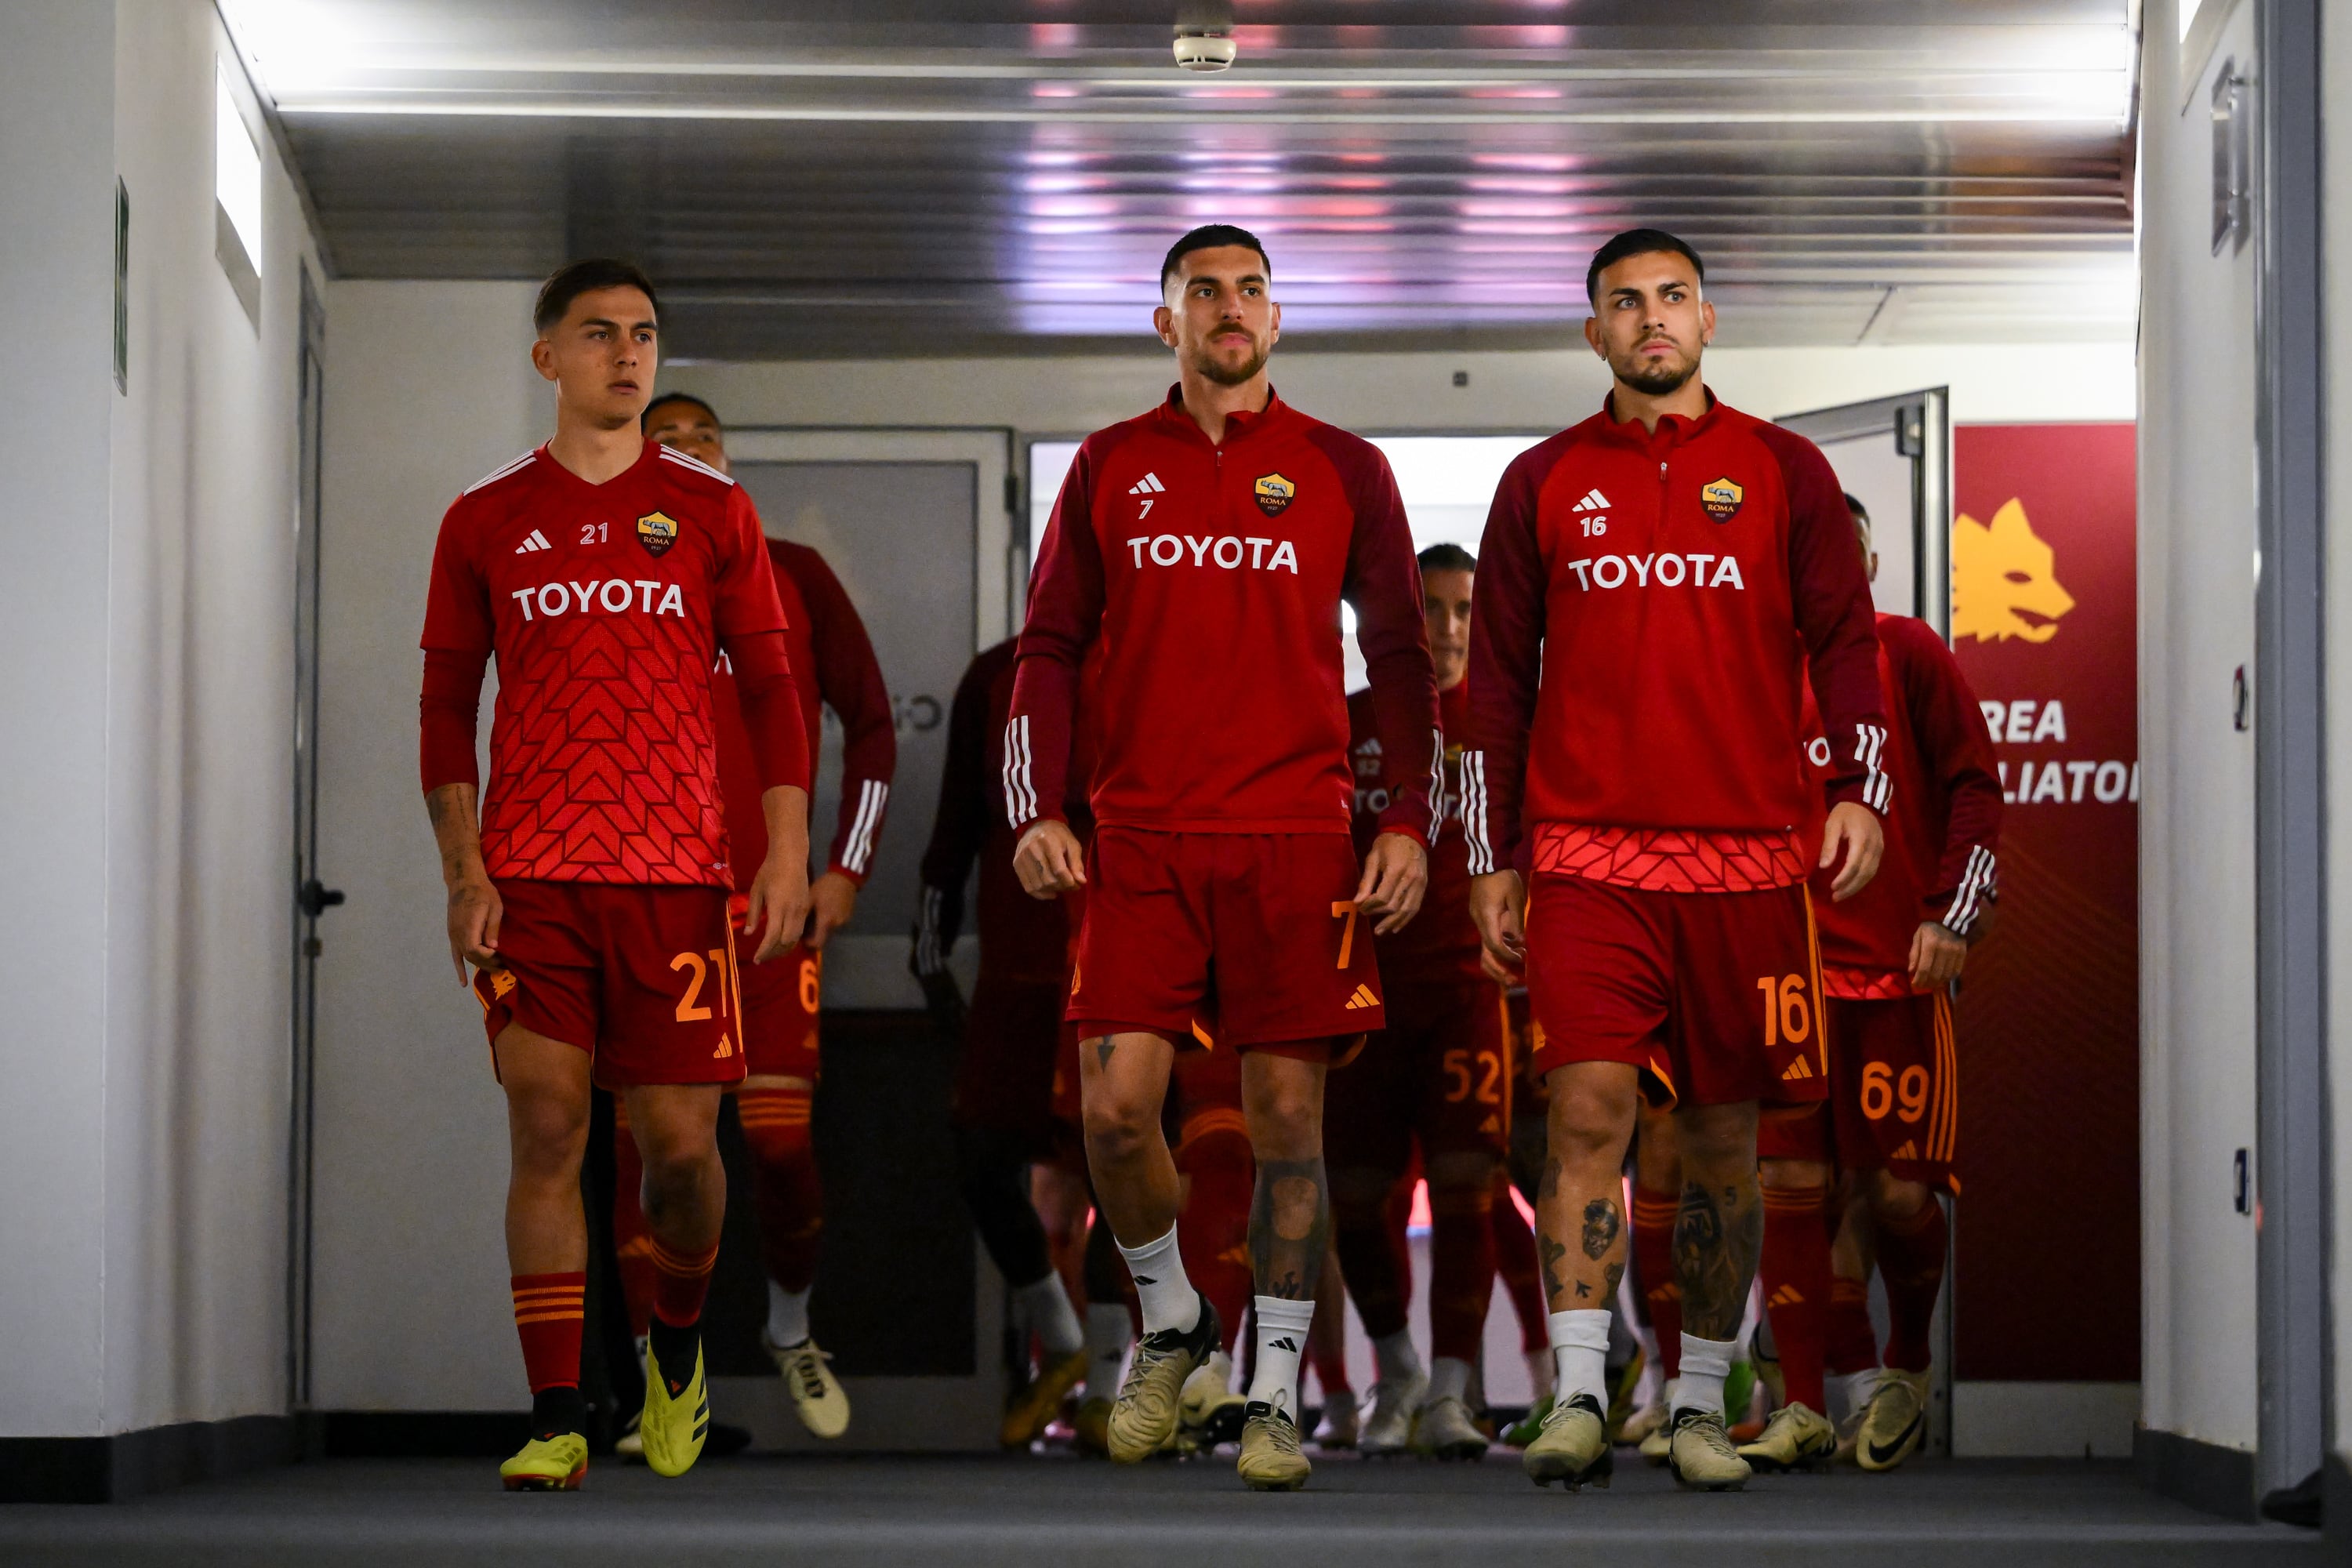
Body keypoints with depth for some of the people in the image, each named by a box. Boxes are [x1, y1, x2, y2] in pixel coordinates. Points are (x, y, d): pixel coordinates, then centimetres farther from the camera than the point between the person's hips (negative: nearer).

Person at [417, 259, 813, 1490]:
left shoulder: (710, 510, 8)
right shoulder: (485, 521, 9)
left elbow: (771, 689, 9)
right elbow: (445, 708, 10)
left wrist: (788, 853, -1)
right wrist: (463, 872, 0)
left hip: (678, 875, 0)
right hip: (530, 876, 0)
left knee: (679, 1139, 0)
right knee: (547, 1130, -8)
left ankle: (675, 1351, 28)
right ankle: (556, 1421, -5)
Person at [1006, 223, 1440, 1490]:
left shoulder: (1342, 469, 7)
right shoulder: (1111, 466, 10)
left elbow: (1398, 655, 9)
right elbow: (1050, 647, 11)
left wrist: (1408, 824, 0)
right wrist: (1037, 809, 0)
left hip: (1297, 838, -1)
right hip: (1142, 837, 1)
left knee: (1287, 1115, -1)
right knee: (1116, 1105, -8)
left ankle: (1275, 1396, 8)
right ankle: (1169, 1323, 18)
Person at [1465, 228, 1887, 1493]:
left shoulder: (1785, 472, 8)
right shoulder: (1542, 484, 9)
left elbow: (1842, 638, 8)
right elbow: (1499, 679, 11)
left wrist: (1858, 787, -8)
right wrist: (1492, 857, 7)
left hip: (1746, 854, 1)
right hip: (1586, 853, 0)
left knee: (1723, 1136, 4)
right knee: (1588, 1108, -12)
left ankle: (1700, 1405, 13)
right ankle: (1578, 1396, -11)